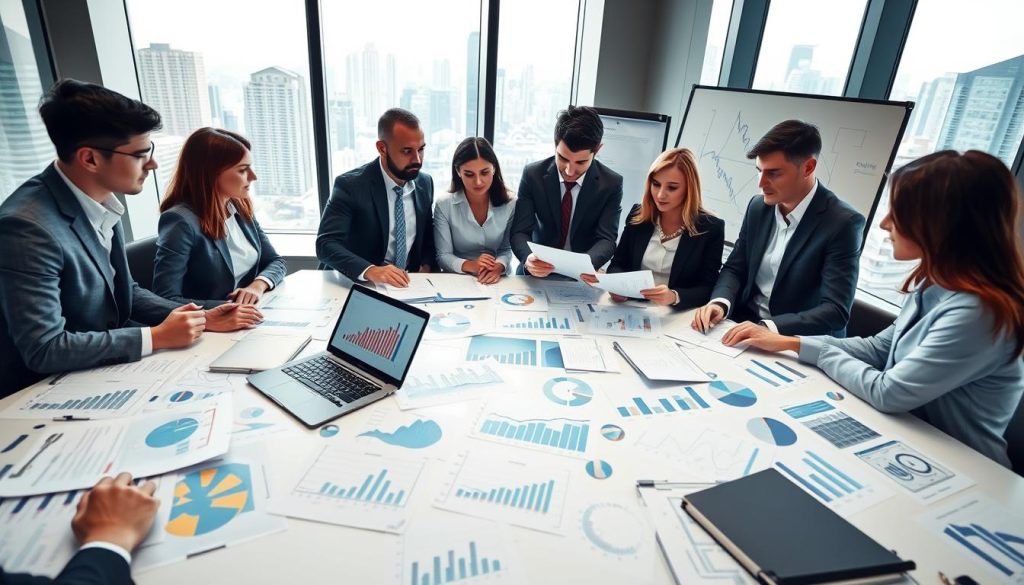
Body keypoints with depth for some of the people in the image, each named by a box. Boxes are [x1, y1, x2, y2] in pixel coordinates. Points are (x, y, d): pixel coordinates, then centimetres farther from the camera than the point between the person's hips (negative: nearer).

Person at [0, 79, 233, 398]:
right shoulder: (28, 227, -25)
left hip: (104, 369, 7)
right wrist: (158, 337, -22)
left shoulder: (100, 204, -2)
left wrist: (195, 317, -5)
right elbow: (44, 349, -26)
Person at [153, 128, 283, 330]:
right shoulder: (180, 221, -16)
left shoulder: (240, 208, 4)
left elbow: (275, 262, 10)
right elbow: (165, 300, -20)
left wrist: (258, 285, -10)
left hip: (250, 324, 6)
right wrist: (223, 310, -33)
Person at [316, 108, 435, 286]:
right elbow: (326, 244, -20)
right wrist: (370, 271, -36)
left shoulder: (425, 183, 2)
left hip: (407, 284, 4)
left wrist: (426, 265, -5)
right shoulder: (350, 185, -13)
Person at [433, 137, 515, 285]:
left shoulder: (510, 204, 0)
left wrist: (499, 266, -17)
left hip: (497, 281, 3)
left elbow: (507, 250, 4)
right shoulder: (444, 206, -5)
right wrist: (470, 266, -23)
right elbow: (443, 256, -5)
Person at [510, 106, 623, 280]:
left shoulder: (611, 183, -9)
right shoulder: (533, 175, -9)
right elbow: (520, 232, -10)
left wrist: (588, 264, -34)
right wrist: (528, 259, -33)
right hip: (541, 271, 0)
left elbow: (606, 239, -11)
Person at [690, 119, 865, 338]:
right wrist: (720, 302, -14)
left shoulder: (843, 223, -14)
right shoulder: (758, 206, 1)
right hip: (744, 326, 4)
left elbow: (836, 311, -18)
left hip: (799, 344, -4)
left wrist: (768, 328, -32)